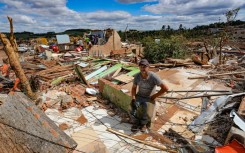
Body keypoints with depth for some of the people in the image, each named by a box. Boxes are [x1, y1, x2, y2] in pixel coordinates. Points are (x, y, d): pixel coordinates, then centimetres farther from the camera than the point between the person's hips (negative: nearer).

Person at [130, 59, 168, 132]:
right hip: (139, 96, 3)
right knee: (133, 105, -23)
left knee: (145, 106, -30)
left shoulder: (153, 76, -22)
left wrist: (154, 96, -16)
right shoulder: (137, 76, -10)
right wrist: (133, 99, -13)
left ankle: (143, 124, -3)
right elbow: (134, 88, 2)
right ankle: (136, 123, 0)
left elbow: (165, 88, -22)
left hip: (149, 98, -3)